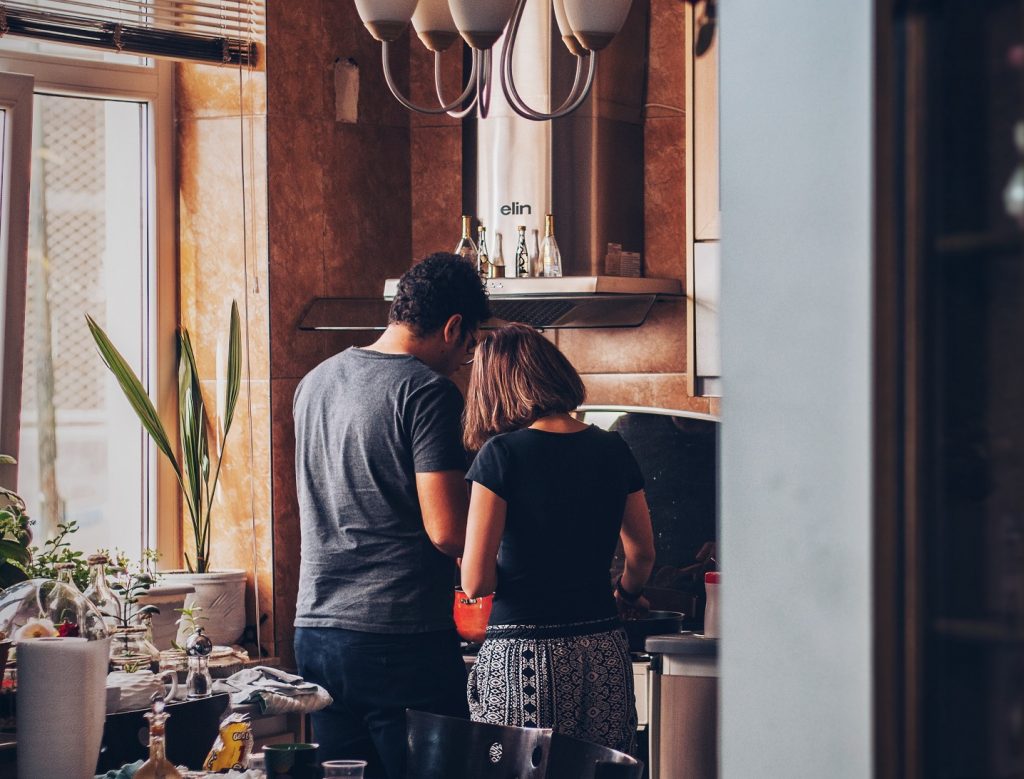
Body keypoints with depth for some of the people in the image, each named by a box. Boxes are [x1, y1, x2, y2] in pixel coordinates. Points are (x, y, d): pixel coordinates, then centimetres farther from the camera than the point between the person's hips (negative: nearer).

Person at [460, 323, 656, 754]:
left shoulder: (502, 455, -8)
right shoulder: (613, 450, 6)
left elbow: (475, 582, -10)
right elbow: (642, 553, 19)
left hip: (523, 657, -5)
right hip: (604, 655, 5)